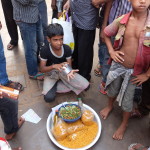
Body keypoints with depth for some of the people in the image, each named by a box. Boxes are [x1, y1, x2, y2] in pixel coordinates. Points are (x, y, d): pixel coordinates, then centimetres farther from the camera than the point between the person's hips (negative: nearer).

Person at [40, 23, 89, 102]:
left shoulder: (67, 49, -16)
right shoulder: (45, 50, -21)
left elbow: (69, 65, -9)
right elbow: (42, 69, -17)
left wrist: (70, 71, -35)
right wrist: (54, 66, -37)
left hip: (64, 72, 3)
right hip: (51, 73, -3)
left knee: (85, 85, -17)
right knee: (48, 97, -28)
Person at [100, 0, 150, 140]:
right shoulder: (122, 20, -10)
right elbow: (106, 33, 9)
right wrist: (111, 51, -3)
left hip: (134, 71, -2)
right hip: (117, 65, 2)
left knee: (127, 99, 13)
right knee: (112, 90, 24)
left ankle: (124, 124, 41)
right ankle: (109, 106, 58)